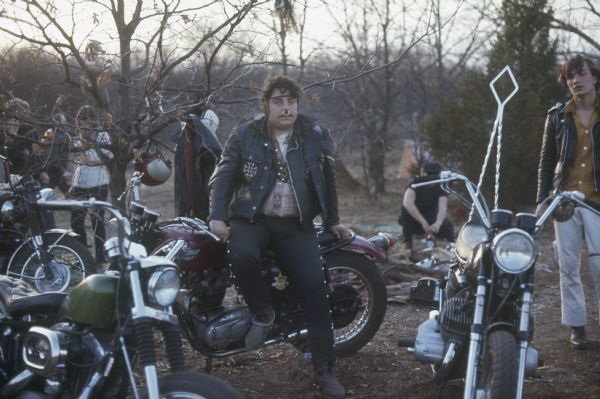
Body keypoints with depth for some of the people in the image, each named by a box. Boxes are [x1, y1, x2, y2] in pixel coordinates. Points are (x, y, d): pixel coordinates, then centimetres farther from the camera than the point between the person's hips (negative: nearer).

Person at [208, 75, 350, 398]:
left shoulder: (315, 135, 3)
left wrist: (332, 221, 19)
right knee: (241, 254, -36)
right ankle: (262, 313, -7)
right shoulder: (244, 136, 0)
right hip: (252, 219, -1)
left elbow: (327, 179, 14)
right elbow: (223, 177, -2)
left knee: (314, 287, -15)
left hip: (295, 225, 1)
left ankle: (325, 370, -5)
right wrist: (217, 216, -17)